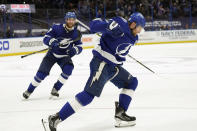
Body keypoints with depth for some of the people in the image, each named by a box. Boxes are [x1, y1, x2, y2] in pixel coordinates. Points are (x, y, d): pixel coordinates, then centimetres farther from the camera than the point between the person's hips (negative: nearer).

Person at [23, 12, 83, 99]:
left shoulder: (76, 33, -11)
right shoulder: (57, 28, -18)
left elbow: (79, 47, -5)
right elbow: (46, 38, -19)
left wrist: (74, 50, -29)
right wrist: (53, 41, -40)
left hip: (65, 56, 2)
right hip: (53, 53, -2)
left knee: (68, 68, -26)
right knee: (42, 72, -13)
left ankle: (55, 89, -9)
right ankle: (29, 90, 6)